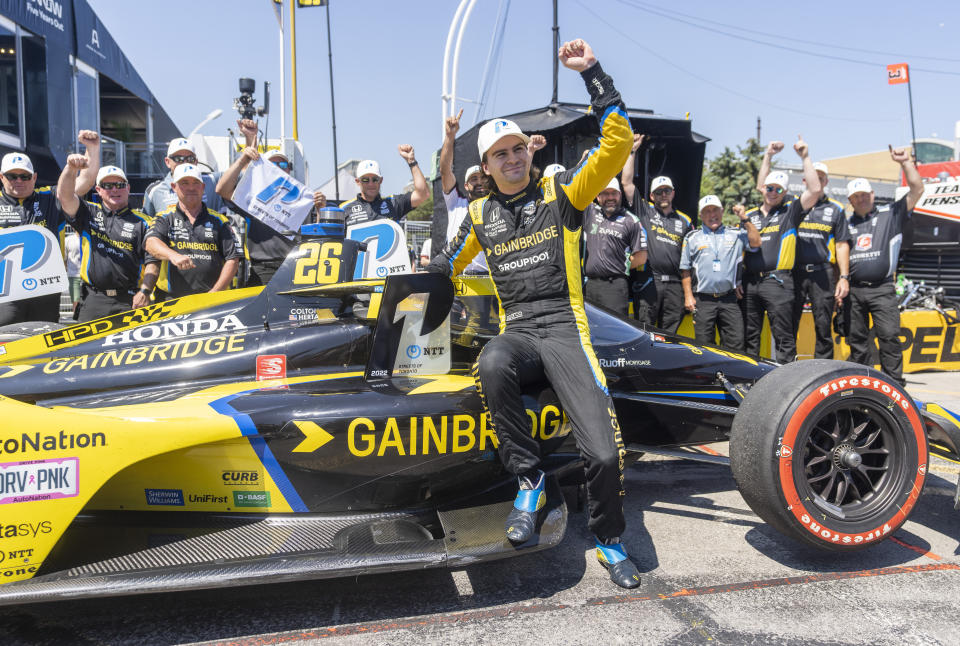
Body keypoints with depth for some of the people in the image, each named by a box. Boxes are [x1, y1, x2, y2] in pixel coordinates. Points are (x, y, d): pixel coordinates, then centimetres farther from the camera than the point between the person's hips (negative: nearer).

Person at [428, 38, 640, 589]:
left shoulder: (561, 191, 7)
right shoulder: (480, 215, 16)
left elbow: (617, 144, -5)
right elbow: (450, 264, 35)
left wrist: (593, 73, -7)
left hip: (565, 329, -2)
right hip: (516, 332, 2)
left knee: (606, 453, -20)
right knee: (491, 364, -39)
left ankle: (610, 541, 13)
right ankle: (530, 480, -16)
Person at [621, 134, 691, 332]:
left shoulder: (684, 221, 18)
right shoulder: (644, 211, 10)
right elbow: (627, 182, 5)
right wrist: (632, 151, 6)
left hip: (674, 284, 3)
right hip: (648, 281, -3)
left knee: (669, 334, 7)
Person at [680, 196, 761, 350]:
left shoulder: (736, 235, 13)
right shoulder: (692, 237, 10)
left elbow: (756, 243, -4)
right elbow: (685, 269, 8)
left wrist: (745, 219, -6)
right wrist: (688, 296, 1)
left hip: (729, 300, 1)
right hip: (703, 300, -1)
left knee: (736, 342, -2)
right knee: (704, 345, 2)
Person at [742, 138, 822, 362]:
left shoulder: (790, 211, 7)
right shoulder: (749, 215, 18)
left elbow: (815, 190, -6)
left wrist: (805, 157, -4)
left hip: (777, 282, -4)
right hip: (749, 282, 4)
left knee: (784, 337, -4)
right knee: (749, 337, 9)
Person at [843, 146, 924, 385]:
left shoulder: (890, 214, 9)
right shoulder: (847, 225, 17)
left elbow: (917, 190, -1)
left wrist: (905, 162, -5)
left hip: (882, 289, -3)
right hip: (853, 290, 3)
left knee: (889, 335, -11)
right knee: (856, 339, 6)